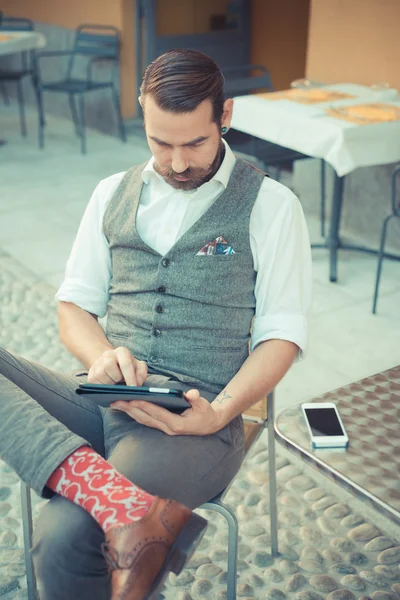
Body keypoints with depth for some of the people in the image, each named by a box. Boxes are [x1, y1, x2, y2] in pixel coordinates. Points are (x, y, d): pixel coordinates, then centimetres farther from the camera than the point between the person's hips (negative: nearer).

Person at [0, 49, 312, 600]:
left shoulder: (270, 205, 4)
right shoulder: (113, 194, 17)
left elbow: (281, 333, 0)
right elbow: (74, 306, 16)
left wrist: (219, 413, -18)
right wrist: (101, 355, -9)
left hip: (194, 415, -5)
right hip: (103, 396, 5)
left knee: (65, 539, -31)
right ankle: (113, 497, -36)